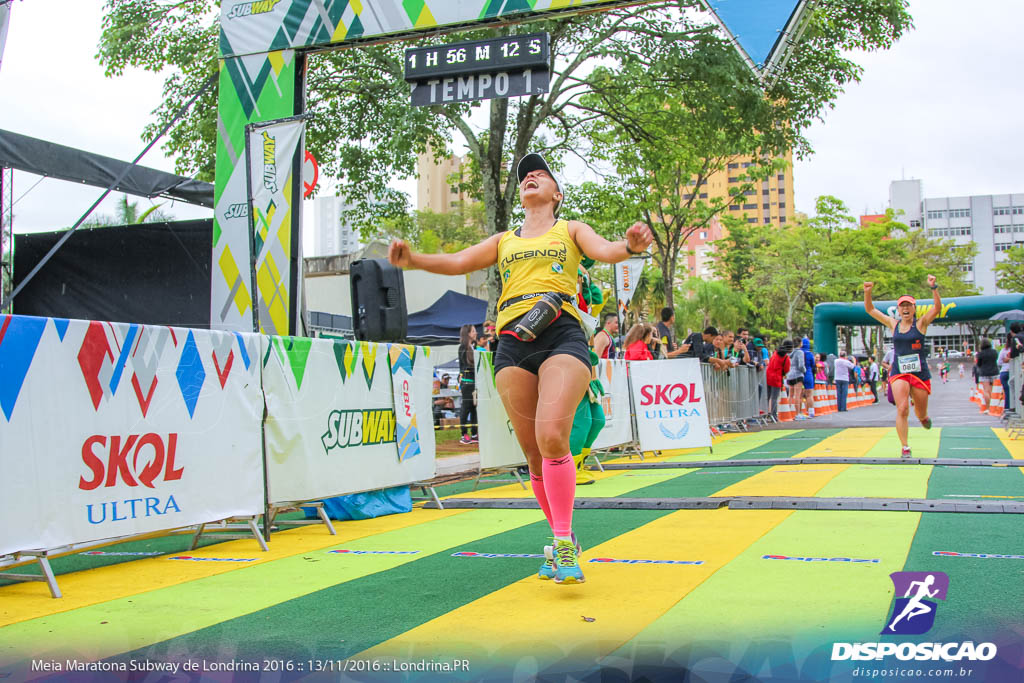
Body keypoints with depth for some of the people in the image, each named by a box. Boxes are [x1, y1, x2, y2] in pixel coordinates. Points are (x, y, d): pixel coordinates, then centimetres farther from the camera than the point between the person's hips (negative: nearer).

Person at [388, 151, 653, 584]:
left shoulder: (571, 230, 18)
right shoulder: (504, 241, 26)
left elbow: (603, 250, -1)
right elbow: (458, 262, 15)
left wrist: (630, 246, -26)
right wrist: (412, 260, -4)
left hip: (562, 336, -3)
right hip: (513, 343, 3)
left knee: (552, 435, -23)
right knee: (534, 453, 2)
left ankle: (565, 543, -15)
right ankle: (562, 541, 17)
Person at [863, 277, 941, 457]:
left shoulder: (921, 324, 0)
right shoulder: (893, 325, 8)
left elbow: (937, 307, -15)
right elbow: (870, 309, 9)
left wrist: (934, 288, -28)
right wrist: (867, 293, -6)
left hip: (920, 372, -1)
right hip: (898, 373, 1)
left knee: (921, 415, 10)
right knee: (902, 409, -17)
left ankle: (923, 417, 48)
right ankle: (905, 448, -11)